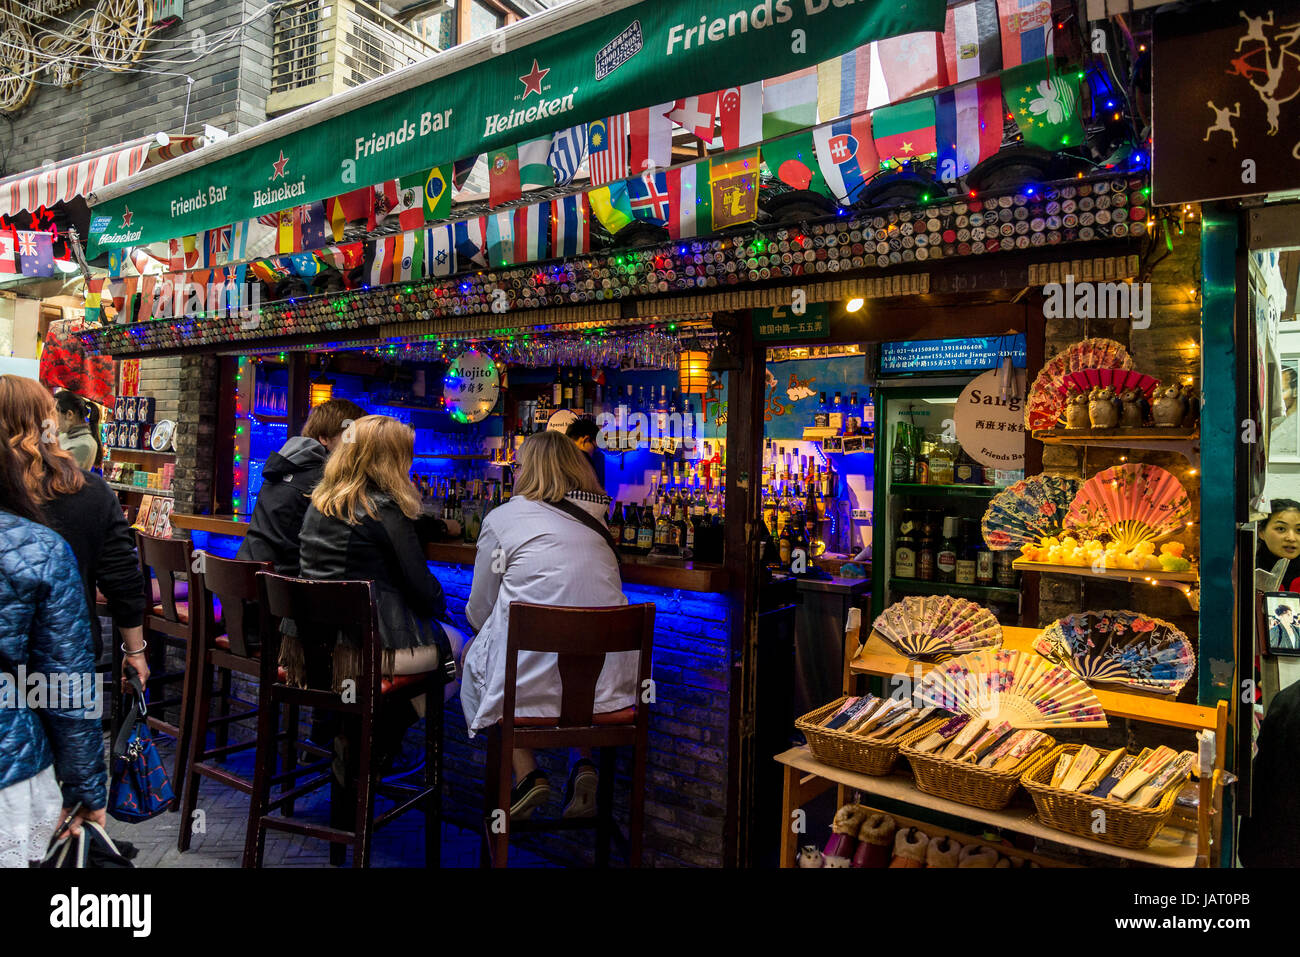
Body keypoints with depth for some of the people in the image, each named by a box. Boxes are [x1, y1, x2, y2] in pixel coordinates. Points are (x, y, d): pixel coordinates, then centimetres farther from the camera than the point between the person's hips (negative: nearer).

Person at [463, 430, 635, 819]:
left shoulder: (501, 519, 0)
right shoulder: (596, 520, 14)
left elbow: (478, 611, 8)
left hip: (537, 683, -4)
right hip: (609, 679, 4)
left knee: (472, 654, 26)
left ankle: (527, 775, 13)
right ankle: (584, 764, 16)